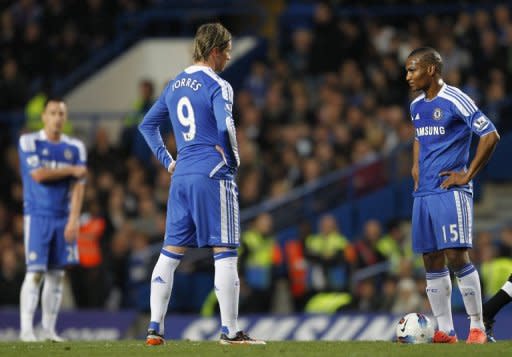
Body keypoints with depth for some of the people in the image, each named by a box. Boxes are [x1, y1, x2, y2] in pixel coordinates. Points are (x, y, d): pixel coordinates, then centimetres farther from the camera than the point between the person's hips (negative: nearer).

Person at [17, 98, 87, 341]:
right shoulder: (29, 142, -1)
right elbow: (38, 174, -13)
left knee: (57, 274, 3)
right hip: (37, 216, -4)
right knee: (35, 272, -11)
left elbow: (78, 186, 2)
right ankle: (26, 330, -10)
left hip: (63, 218, 4)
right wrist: (71, 170, -5)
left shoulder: (75, 148, 9)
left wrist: (74, 219, -8)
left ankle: (49, 330, 8)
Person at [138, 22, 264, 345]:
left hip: (181, 175, 7)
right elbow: (225, 125, -22)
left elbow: (148, 125, 23)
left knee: (171, 253, 9)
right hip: (213, 174, -7)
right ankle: (230, 331, -2)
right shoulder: (217, 86, -8)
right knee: (225, 252, -2)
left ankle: (155, 329, 6)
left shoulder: (174, 85, 15)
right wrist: (235, 158, -6)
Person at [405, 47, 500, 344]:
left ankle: (478, 327, -5)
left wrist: (468, 175, -12)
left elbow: (491, 136, -13)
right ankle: (445, 331, 10)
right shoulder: (417, 105, 14)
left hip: (451, 191, -8)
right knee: (432, 261, 6)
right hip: (424, 194, 8)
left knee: (457, 256, -13)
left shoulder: (456, 101, -10)